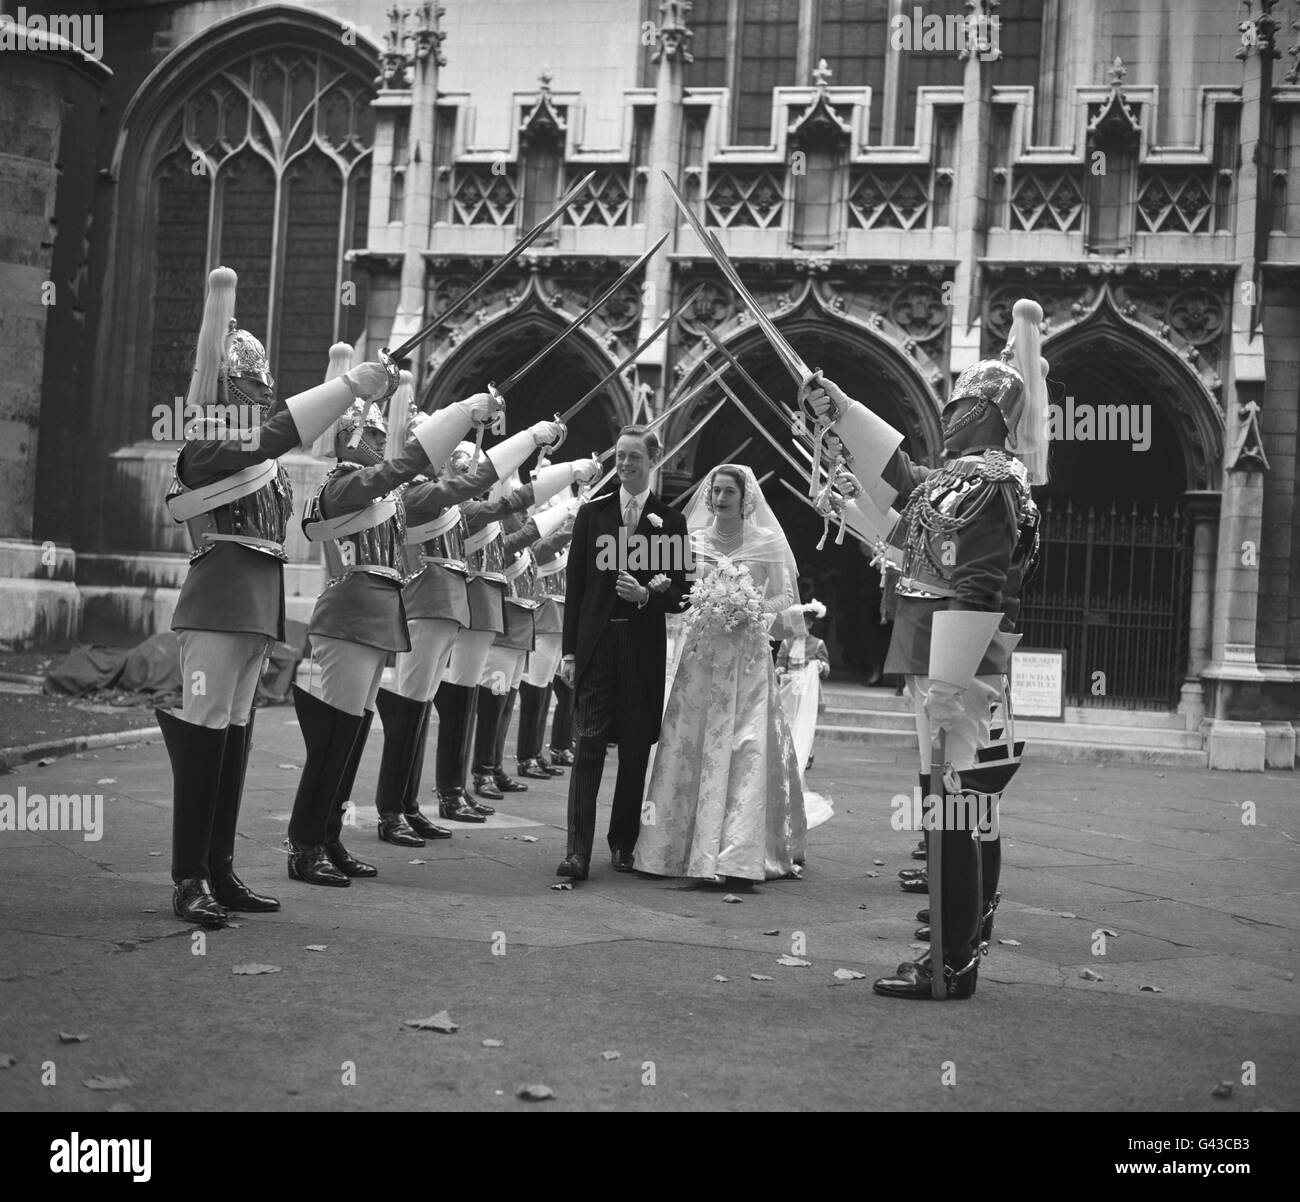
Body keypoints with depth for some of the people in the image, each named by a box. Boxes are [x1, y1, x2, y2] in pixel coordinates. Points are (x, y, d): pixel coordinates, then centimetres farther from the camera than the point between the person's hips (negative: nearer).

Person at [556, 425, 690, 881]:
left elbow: (679, 594, 5)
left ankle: (624, 843, 19)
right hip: (596, 642, 0)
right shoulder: (592, 513, 8)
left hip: (644, 646, 0)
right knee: (590, 743, -6)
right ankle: (578, 849, -8)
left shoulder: (670, 521, 5)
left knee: (635, 749, 6)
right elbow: (575, 585, 7)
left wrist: (646, 595, -16)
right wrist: (569, 650, 2)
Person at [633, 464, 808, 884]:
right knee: (692, 743, 0)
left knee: (746, 746, -6)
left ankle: (741, 852, -3)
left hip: (747, 657, -2)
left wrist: (755, 610, -12)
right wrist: (700, 601, -8)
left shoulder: (766, 543, 2)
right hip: (700, 654, 2)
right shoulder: (693, 539, 8)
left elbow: (786, 596, 6)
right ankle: (689, 844, 8)